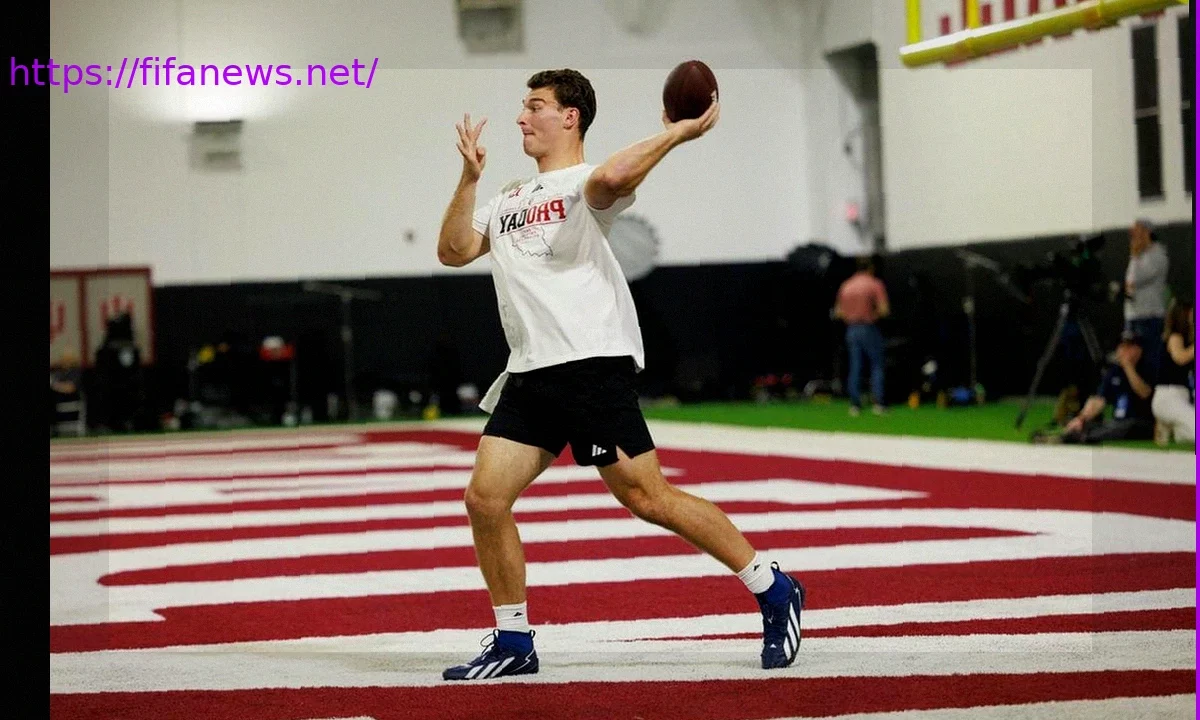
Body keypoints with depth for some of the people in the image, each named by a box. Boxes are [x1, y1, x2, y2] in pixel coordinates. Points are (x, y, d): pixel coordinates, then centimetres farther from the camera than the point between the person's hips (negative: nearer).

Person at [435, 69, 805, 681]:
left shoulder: (582, 185, -3)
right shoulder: (508, 199, 23)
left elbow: (611, 177, -28)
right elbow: (453, 252, 16)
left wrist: (678, 132, -19)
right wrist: (469, 177, 9)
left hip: (592, 362, -7)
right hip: (528, 373, 7)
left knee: (645, 496, -9)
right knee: (485, 497, -3)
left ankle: (772, 590, 4)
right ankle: (513, 643, 9)